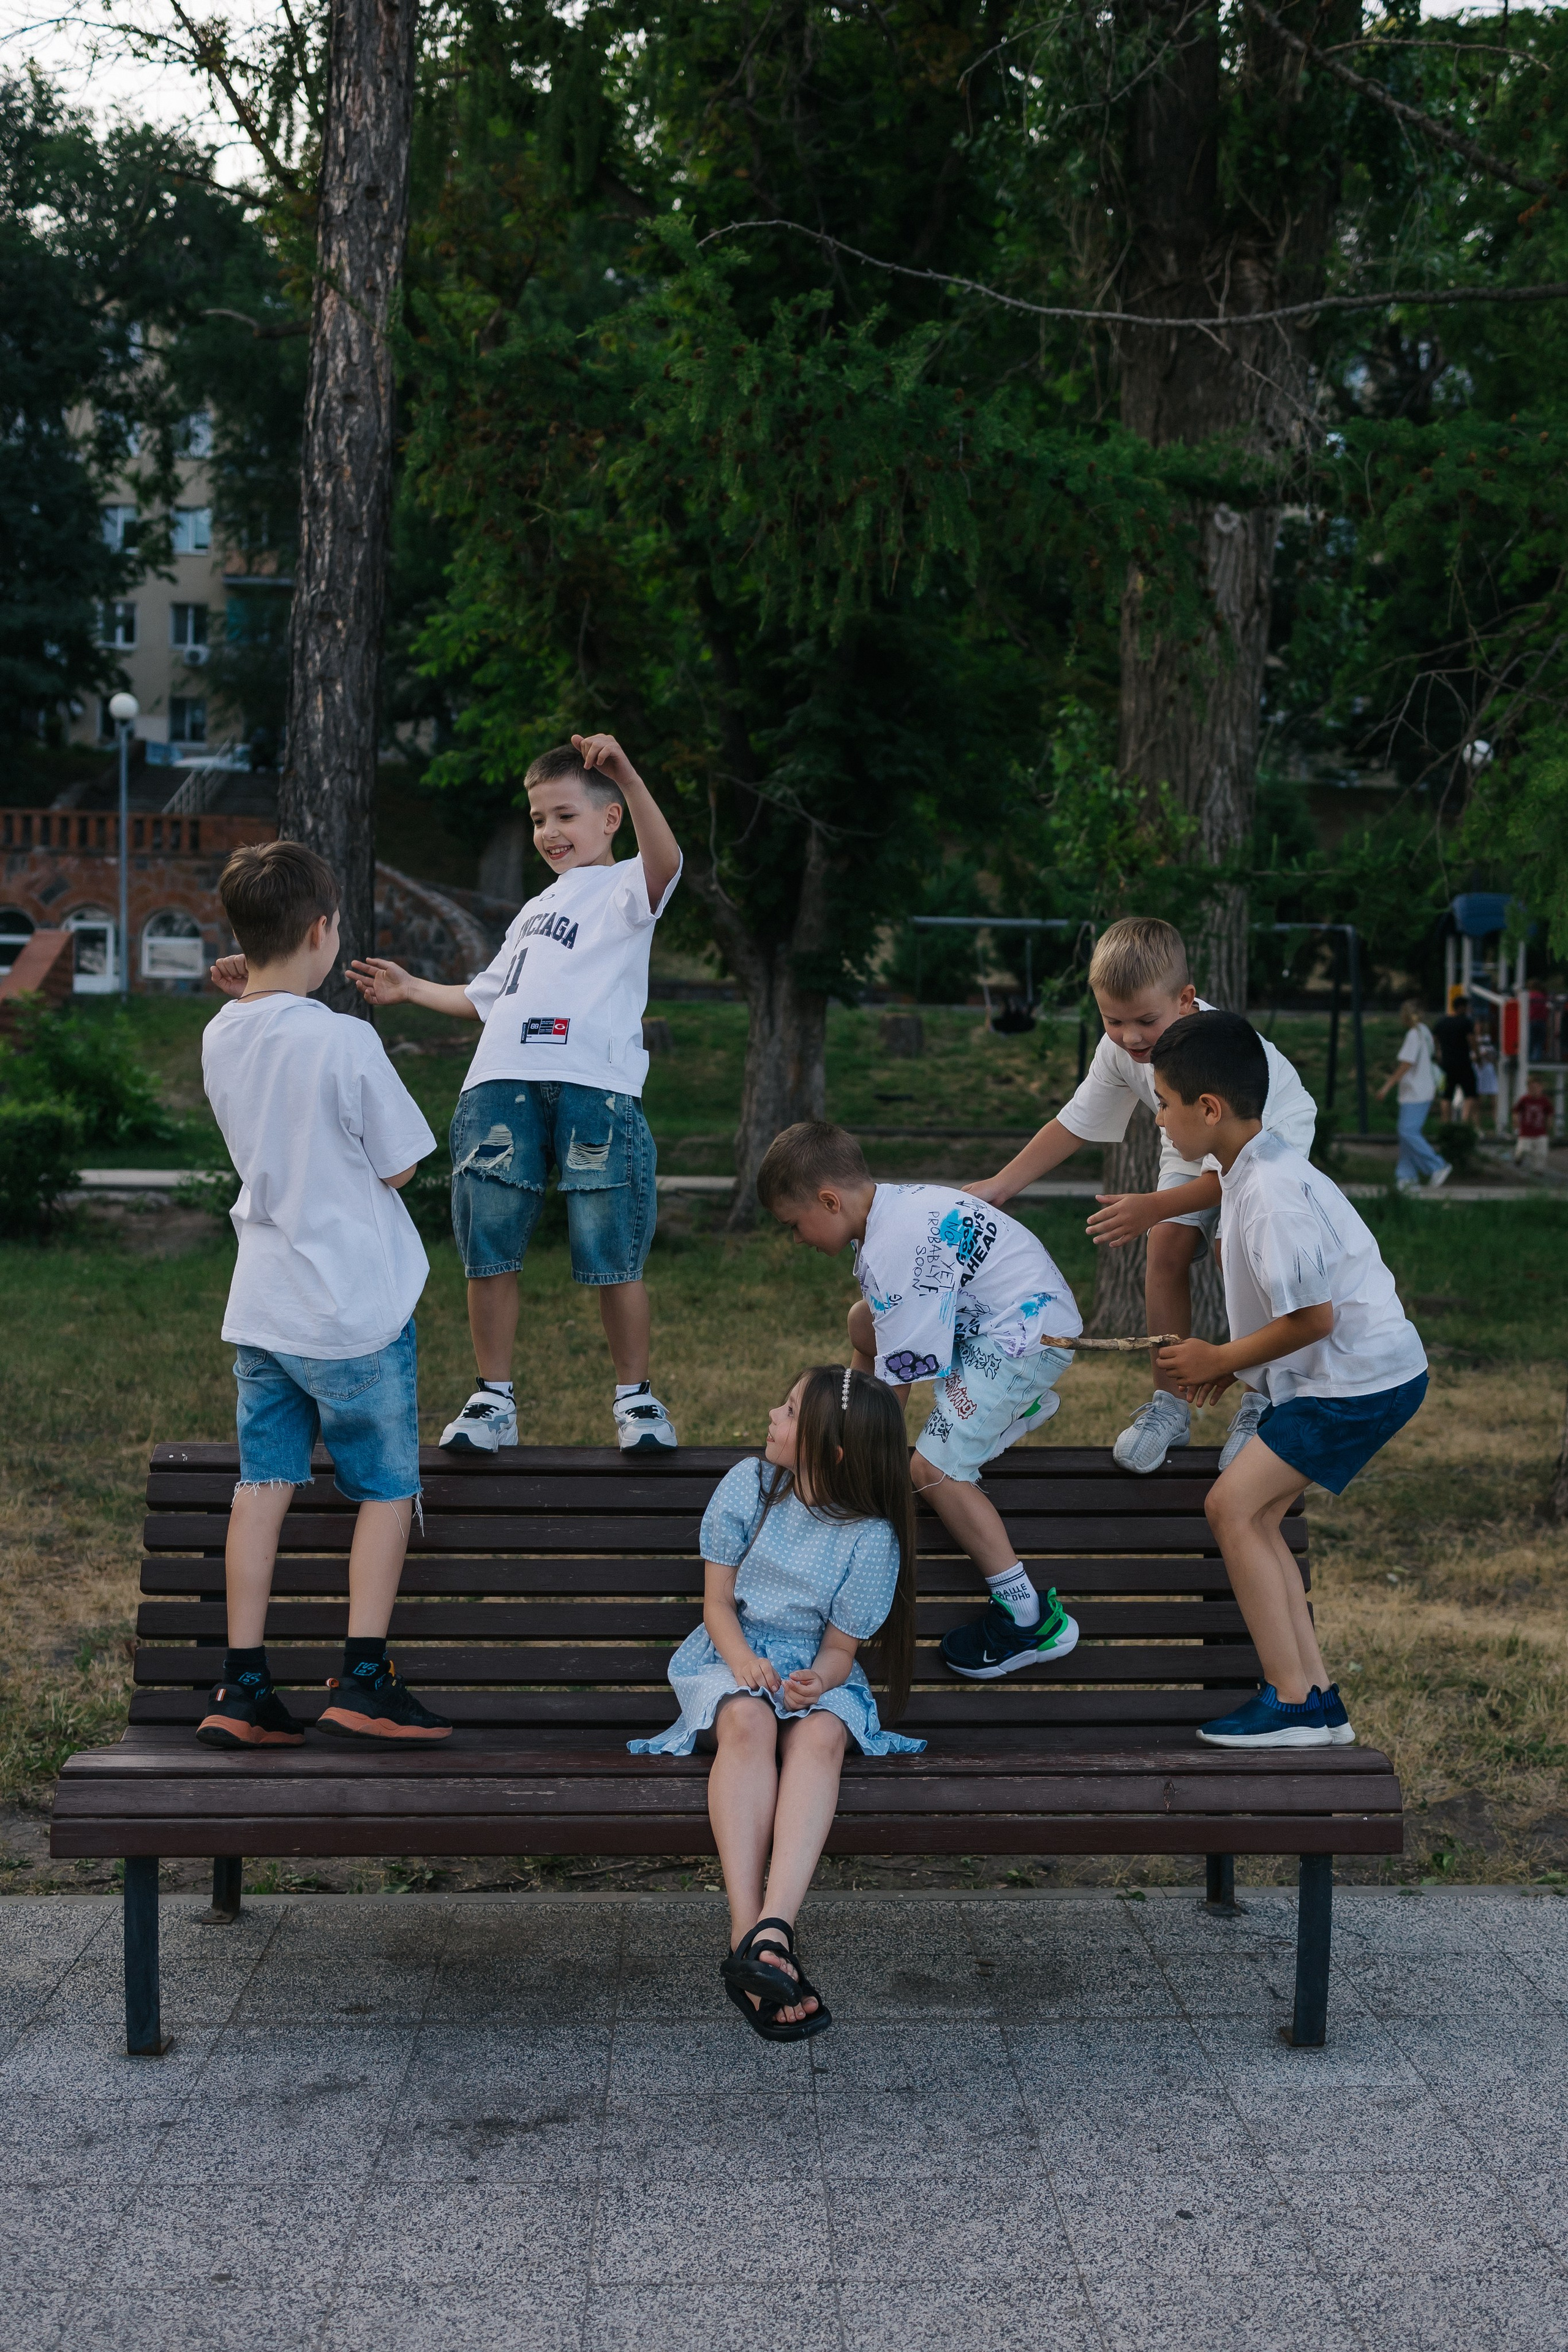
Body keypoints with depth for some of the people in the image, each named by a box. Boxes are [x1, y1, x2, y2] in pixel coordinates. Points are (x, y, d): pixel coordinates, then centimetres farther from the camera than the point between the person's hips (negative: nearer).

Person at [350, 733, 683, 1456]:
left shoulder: (622, 889, 8)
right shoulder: (535, 911, 32)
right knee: (490, 1250, 3)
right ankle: (492, 1399, 12)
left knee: (613, 1257, -4)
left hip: (595, 1086, -6)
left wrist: (626, 775, -29)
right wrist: (411, 988, 37)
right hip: (500, 1085, 7)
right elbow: (486, 998, 40)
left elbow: (664, 859, -16)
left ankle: (635, 1397, 10)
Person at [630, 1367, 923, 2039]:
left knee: (821, 1733, -37)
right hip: (729, 1660, 1)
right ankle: (748, 1929, -49)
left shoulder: (872, 1537, -7)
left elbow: (841, 1646, -4)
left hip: (815, 1670, -1)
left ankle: (772, 1928, -54)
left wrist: (818, 1678, -27)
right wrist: (741, 1659, -20)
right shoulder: (748, 1485, -2)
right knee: (748, 1720, -36)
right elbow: (718, 1602, 1)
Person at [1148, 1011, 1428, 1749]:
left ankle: (1292, 1702, -5)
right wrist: (1231, 1361, 11)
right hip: (1345, 1374, 10)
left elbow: (1312, 1316, -22)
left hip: (1360, 1377, -10)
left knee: (1233, 1504, -10)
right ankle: (1317, 1700, 11)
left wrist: (1221, 1359, -10)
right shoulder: (1255, 1172, 9)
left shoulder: (1271, 1195, -23)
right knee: (1253, 1514, 9)